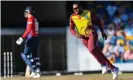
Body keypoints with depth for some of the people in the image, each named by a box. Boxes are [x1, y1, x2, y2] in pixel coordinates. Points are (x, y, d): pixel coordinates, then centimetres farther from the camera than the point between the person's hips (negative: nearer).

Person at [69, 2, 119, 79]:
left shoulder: (89, 13, -2)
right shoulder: (72, 17, 3)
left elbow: (98, 21, 8)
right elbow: (71, 29, 4)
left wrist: (102, 32, 5)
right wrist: (76, 34, -16)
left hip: (92, 34, -3)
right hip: (84, 37, 3)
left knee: (91, 49, -30)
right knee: (97, 52, 2)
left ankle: (104, 64, -10)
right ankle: (113, 68, 10)